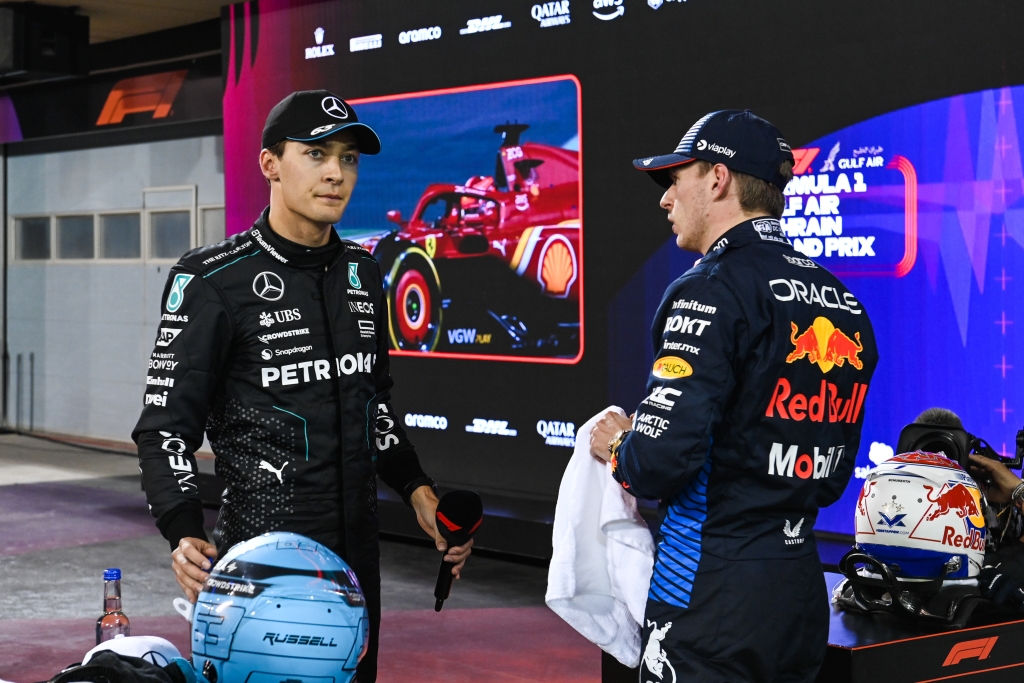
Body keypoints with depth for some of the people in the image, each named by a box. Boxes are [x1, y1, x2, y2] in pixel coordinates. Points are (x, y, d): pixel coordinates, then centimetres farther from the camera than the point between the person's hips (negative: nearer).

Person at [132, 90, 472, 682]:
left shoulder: (363, 273, 10)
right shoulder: (213, 281, -10)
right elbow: (167, 424, -11)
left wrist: (417, 490, 11)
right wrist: (186, 534, -25)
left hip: (358, 546, 6)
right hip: (262, 548, -6)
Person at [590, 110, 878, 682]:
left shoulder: (713, 291, -15)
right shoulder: (843, 303, 9)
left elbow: (663, 460, -22)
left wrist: (617, 448, -1)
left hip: (713, 599, -8)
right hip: (803, 601, 8)